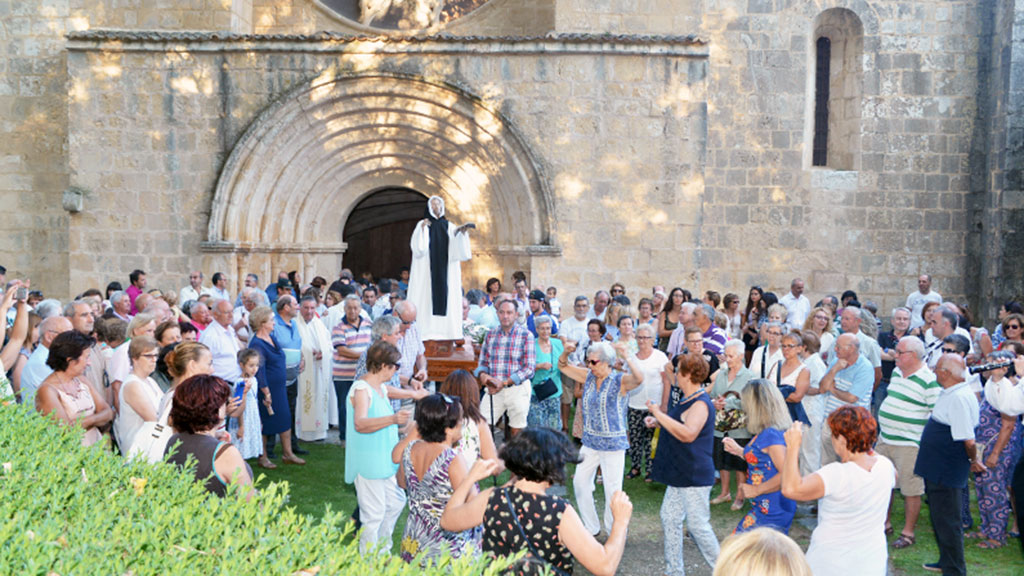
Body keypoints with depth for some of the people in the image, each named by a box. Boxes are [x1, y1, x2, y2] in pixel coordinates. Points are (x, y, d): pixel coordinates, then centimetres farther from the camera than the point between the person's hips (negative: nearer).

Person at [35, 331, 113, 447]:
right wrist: (98, 419, -1)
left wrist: (89, 419, -9)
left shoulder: (81, 380, 12)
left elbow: (108, 413, 9)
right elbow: (67, 430, -13)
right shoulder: (47, 390, -7)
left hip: (97, 444, 6)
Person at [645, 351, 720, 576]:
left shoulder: (700, 404, -20)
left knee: (698, 525, -3)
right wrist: (658, 421, 10)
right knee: (670, 518, 14)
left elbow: (688, 433, -34)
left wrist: (659, 414, -29)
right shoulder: (687, 401, 12)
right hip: (681, 475, 10)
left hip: (694, 475, -10)